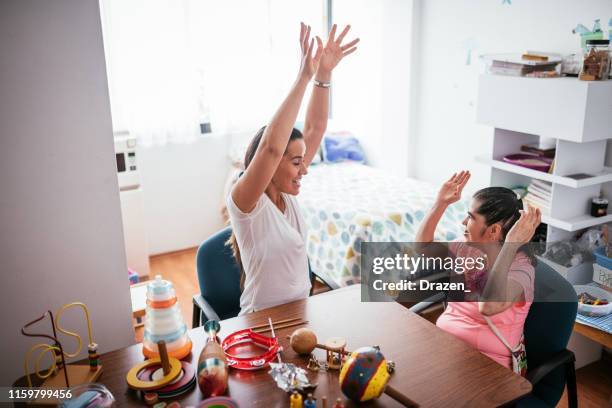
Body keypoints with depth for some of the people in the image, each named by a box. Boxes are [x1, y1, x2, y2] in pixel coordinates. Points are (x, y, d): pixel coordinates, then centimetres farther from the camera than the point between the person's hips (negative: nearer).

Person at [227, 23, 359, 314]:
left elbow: (315, 129, -2)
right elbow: (270, 147, -37)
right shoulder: (243, 203, -20)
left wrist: (324, 74, -12)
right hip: (262, 324, -6)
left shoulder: (286, 193, -2)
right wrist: (303, 77, -36)